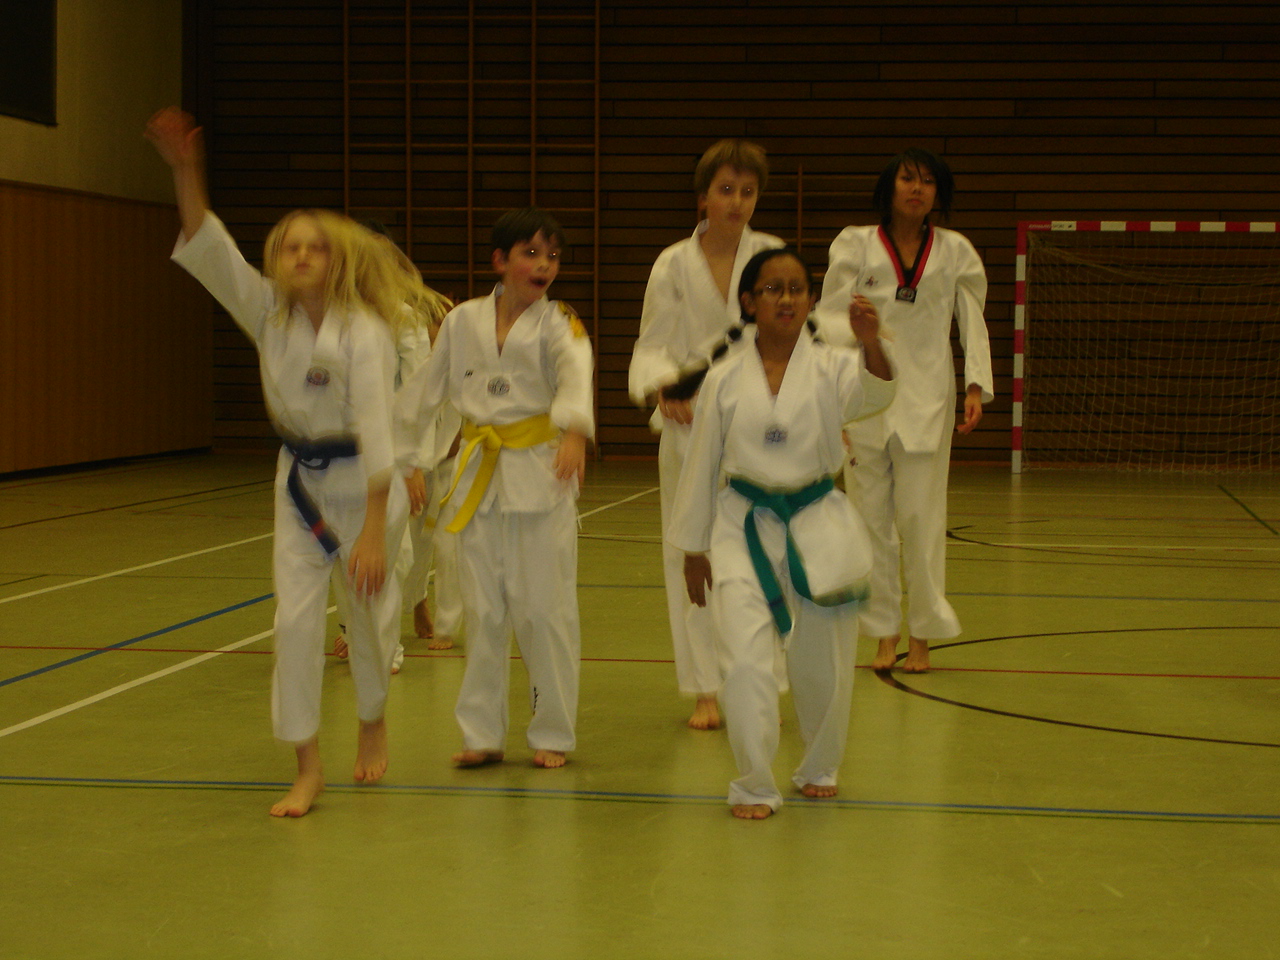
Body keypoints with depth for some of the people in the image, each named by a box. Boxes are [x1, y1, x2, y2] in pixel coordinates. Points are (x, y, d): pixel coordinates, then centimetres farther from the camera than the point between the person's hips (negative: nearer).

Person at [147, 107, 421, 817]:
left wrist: (374, 534, -30)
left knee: (371, 611, 11)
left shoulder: (364, 333, -22)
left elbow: (376, 433, -26)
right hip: (299, 482, 4)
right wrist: (185, 170, -27)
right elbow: (207, 248, -13)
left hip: (363, 485, -4)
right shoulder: (268, 313, -6)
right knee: (295, 617, -5)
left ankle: (373, 725, 40)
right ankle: (307, 769, 4)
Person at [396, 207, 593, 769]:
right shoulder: (462, 322, 6)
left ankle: (553, 735, 14)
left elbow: (576, 374, -24)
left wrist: (574, 433, -44)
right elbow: (425, 389, 15)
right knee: (482, 610, 8)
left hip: (541, 475, -3)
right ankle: (483, 736, 20)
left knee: (544, 608, -1)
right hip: (480, 476, 3)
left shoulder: (558, 323, -4)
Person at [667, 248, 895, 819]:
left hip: (818, 529, 0)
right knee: (746, 661, -13)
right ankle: (755, 787, 3)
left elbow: (875, 393, -26)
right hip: (745, 528, 0)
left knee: (822, 667, 10)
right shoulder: (725, 379, -1)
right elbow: (702, 465, 8)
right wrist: (693, 548, 11)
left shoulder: (831, 369, -4)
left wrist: (870, 343, -47)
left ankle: (819, 769, 37)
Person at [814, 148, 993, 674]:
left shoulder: (956, 252, 6)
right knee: (871, 515, 3)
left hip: (926, 398, 0)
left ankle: (922, 635, 10)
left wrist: (976, 386, -6)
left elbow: (973, 324, 6)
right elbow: (829, 315, 1)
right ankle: (885, 633, 17)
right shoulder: (855, 245, 3)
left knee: (920, 515, -3)